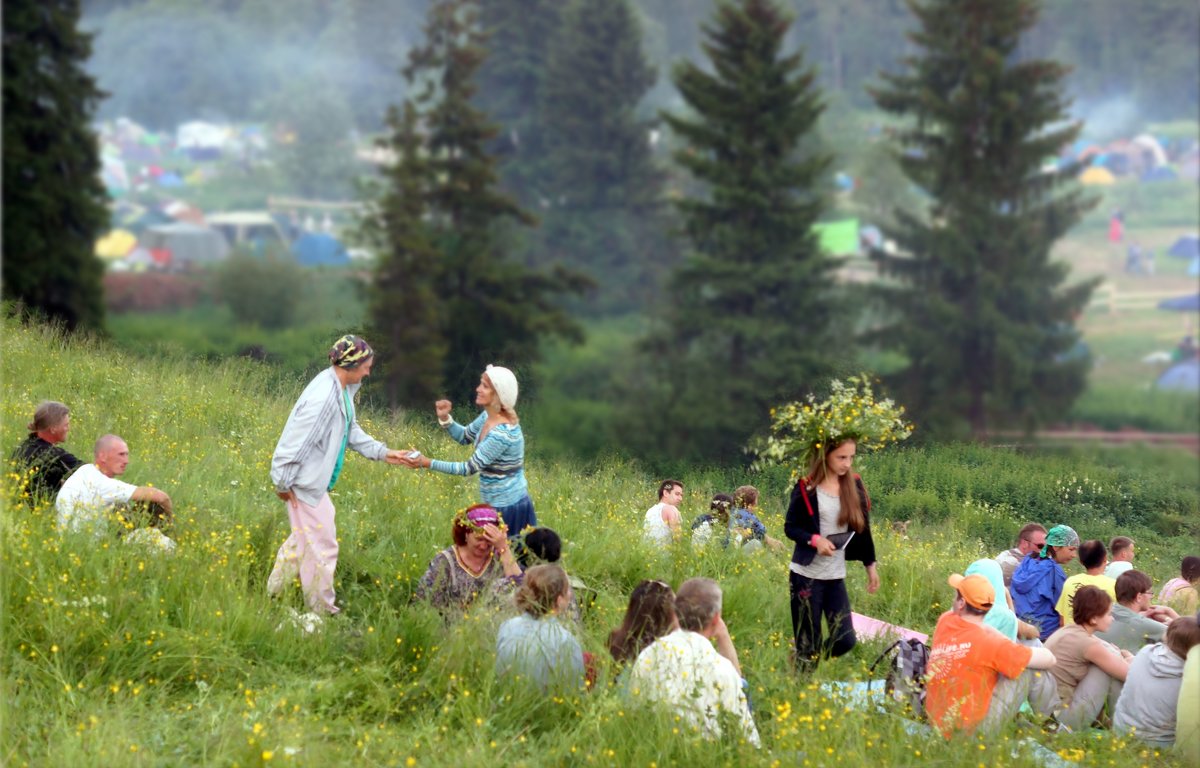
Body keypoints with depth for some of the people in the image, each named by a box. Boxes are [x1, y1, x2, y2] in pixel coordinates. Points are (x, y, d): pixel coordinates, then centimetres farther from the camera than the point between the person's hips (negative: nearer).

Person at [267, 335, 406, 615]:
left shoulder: (345, 390, 2)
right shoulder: (323, 398, -29)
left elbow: (351, 431, 16)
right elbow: (296, 442, -26)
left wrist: (382, 452, 10)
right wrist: (283, 483, -19)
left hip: (316, 481, 10)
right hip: (305, 484, -10)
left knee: (304, 537, 24)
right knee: (322, 545, 1)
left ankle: (275, 591, 36)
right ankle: (323, 611, 14)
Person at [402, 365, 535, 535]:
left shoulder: (502, 433, -26)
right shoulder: (489, 416, 0)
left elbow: (471, 467, -23)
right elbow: (465, 437, 15)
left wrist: (427, 463, -24)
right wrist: (444, 418, -5)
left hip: (508, 508, -9)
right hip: (497, 504, 9)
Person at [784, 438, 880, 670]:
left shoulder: (854, 486, 5)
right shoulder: (806, 488, -8)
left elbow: (862, 529, 13)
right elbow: (790, 527, -3)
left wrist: (871, 566, 14)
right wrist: (815, 540, -20)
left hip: (836, 576, 4)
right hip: (806, 575, -4)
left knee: (846, 640, -1)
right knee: (807, 643, -1)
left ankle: (805, 664, 24)